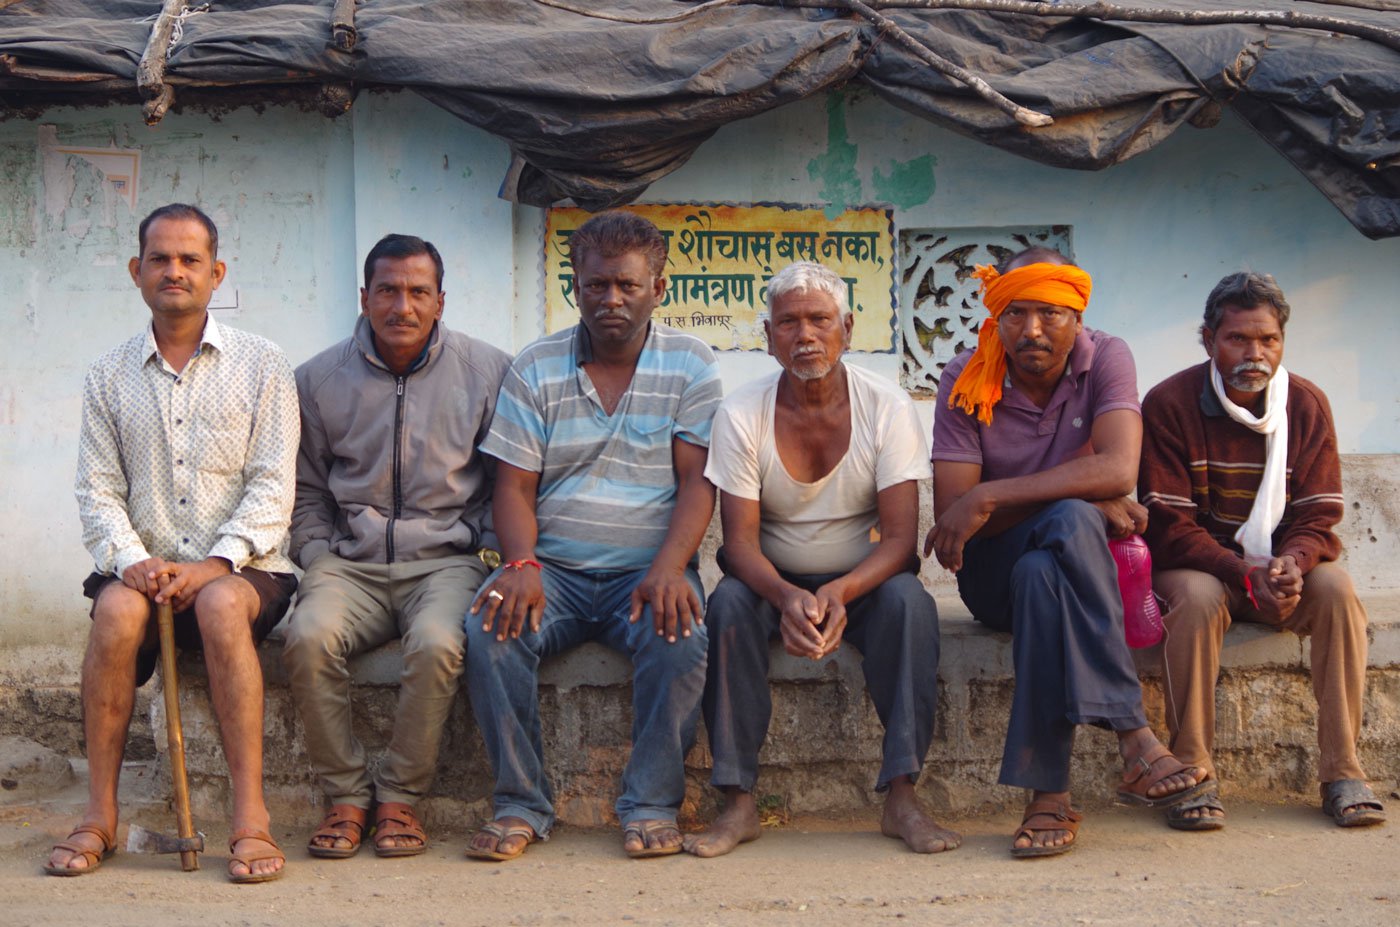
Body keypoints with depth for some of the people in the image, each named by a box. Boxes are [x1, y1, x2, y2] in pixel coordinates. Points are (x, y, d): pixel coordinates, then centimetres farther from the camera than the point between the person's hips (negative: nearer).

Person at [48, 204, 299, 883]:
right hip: (146, 567, 2)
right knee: (118, 607, -32)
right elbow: (98, 490, 7)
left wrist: (215, 563, -16)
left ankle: (251, 818, -34)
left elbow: (272, 485, -1)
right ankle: (99, 816, -23)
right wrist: (132, 560, -13)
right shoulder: (109, 377, 14)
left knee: (222, 604, -35)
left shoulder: (261, 366, 7)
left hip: (242, 568, -2)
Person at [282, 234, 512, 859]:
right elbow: (306, 491, 17)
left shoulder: (486, 371, 5)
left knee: (437, 643, -33)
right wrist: (317, 558, 2)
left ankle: (400, 797, -12)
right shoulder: (320, 378, 10)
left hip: (447, 557, -2)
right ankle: (345, 795, -12)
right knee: (309, 637, -29)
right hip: (351, 564, 2)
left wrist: (491, 555, -3)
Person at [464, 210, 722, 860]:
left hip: (647, 568, -1)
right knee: (489, 628, -27)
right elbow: (514, 485, 3)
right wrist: (522, 566, -18)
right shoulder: (535, 369, 8)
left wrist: (668, 567, -21)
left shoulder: (691, 367, 5)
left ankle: (652, 805, -16)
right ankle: (521, 804, -15)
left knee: (678, 637, -32)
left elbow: (696, 479, -3)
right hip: (554, 567, 1)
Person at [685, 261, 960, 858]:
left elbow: (900, 536, -16)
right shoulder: (741, 414, -9)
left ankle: (901, 797, -28)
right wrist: (787, 598, -36)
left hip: (863, 581, 0)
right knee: (728, 603, -30)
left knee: (909, 600, -31)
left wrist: (840, 592, -36)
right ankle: (738, 803, -25)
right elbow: (740, 540, -14)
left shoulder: (887, 408, -10)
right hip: (774, 582, 0)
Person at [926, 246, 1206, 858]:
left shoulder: (1105, 360, -7)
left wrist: (991, 497, -28)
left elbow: (1118, 470, -25)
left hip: (1081, 558, 0)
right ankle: (1133, 740, -39)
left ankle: (1049, 792, -38)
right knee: (1069, 520, -34)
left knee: (1041, 574, -37)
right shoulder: (966, 383, -7)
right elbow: (950, 517, -15)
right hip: (995, 572, 0)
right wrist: (1081, 500, -21)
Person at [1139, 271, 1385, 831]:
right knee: (1197, 596, -35)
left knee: (1336, 586, -27)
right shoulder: (1169, 404, -12)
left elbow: (1319, 517, -5)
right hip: (1196, 567, -3)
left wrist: (1292, 563, -29)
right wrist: (1246, 575, -29)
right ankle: (1193, 775, -29)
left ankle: (1342, 770, -22)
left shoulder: (1307, 404, -2)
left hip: (1279, 569, 3)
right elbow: (1170, 527, -15)